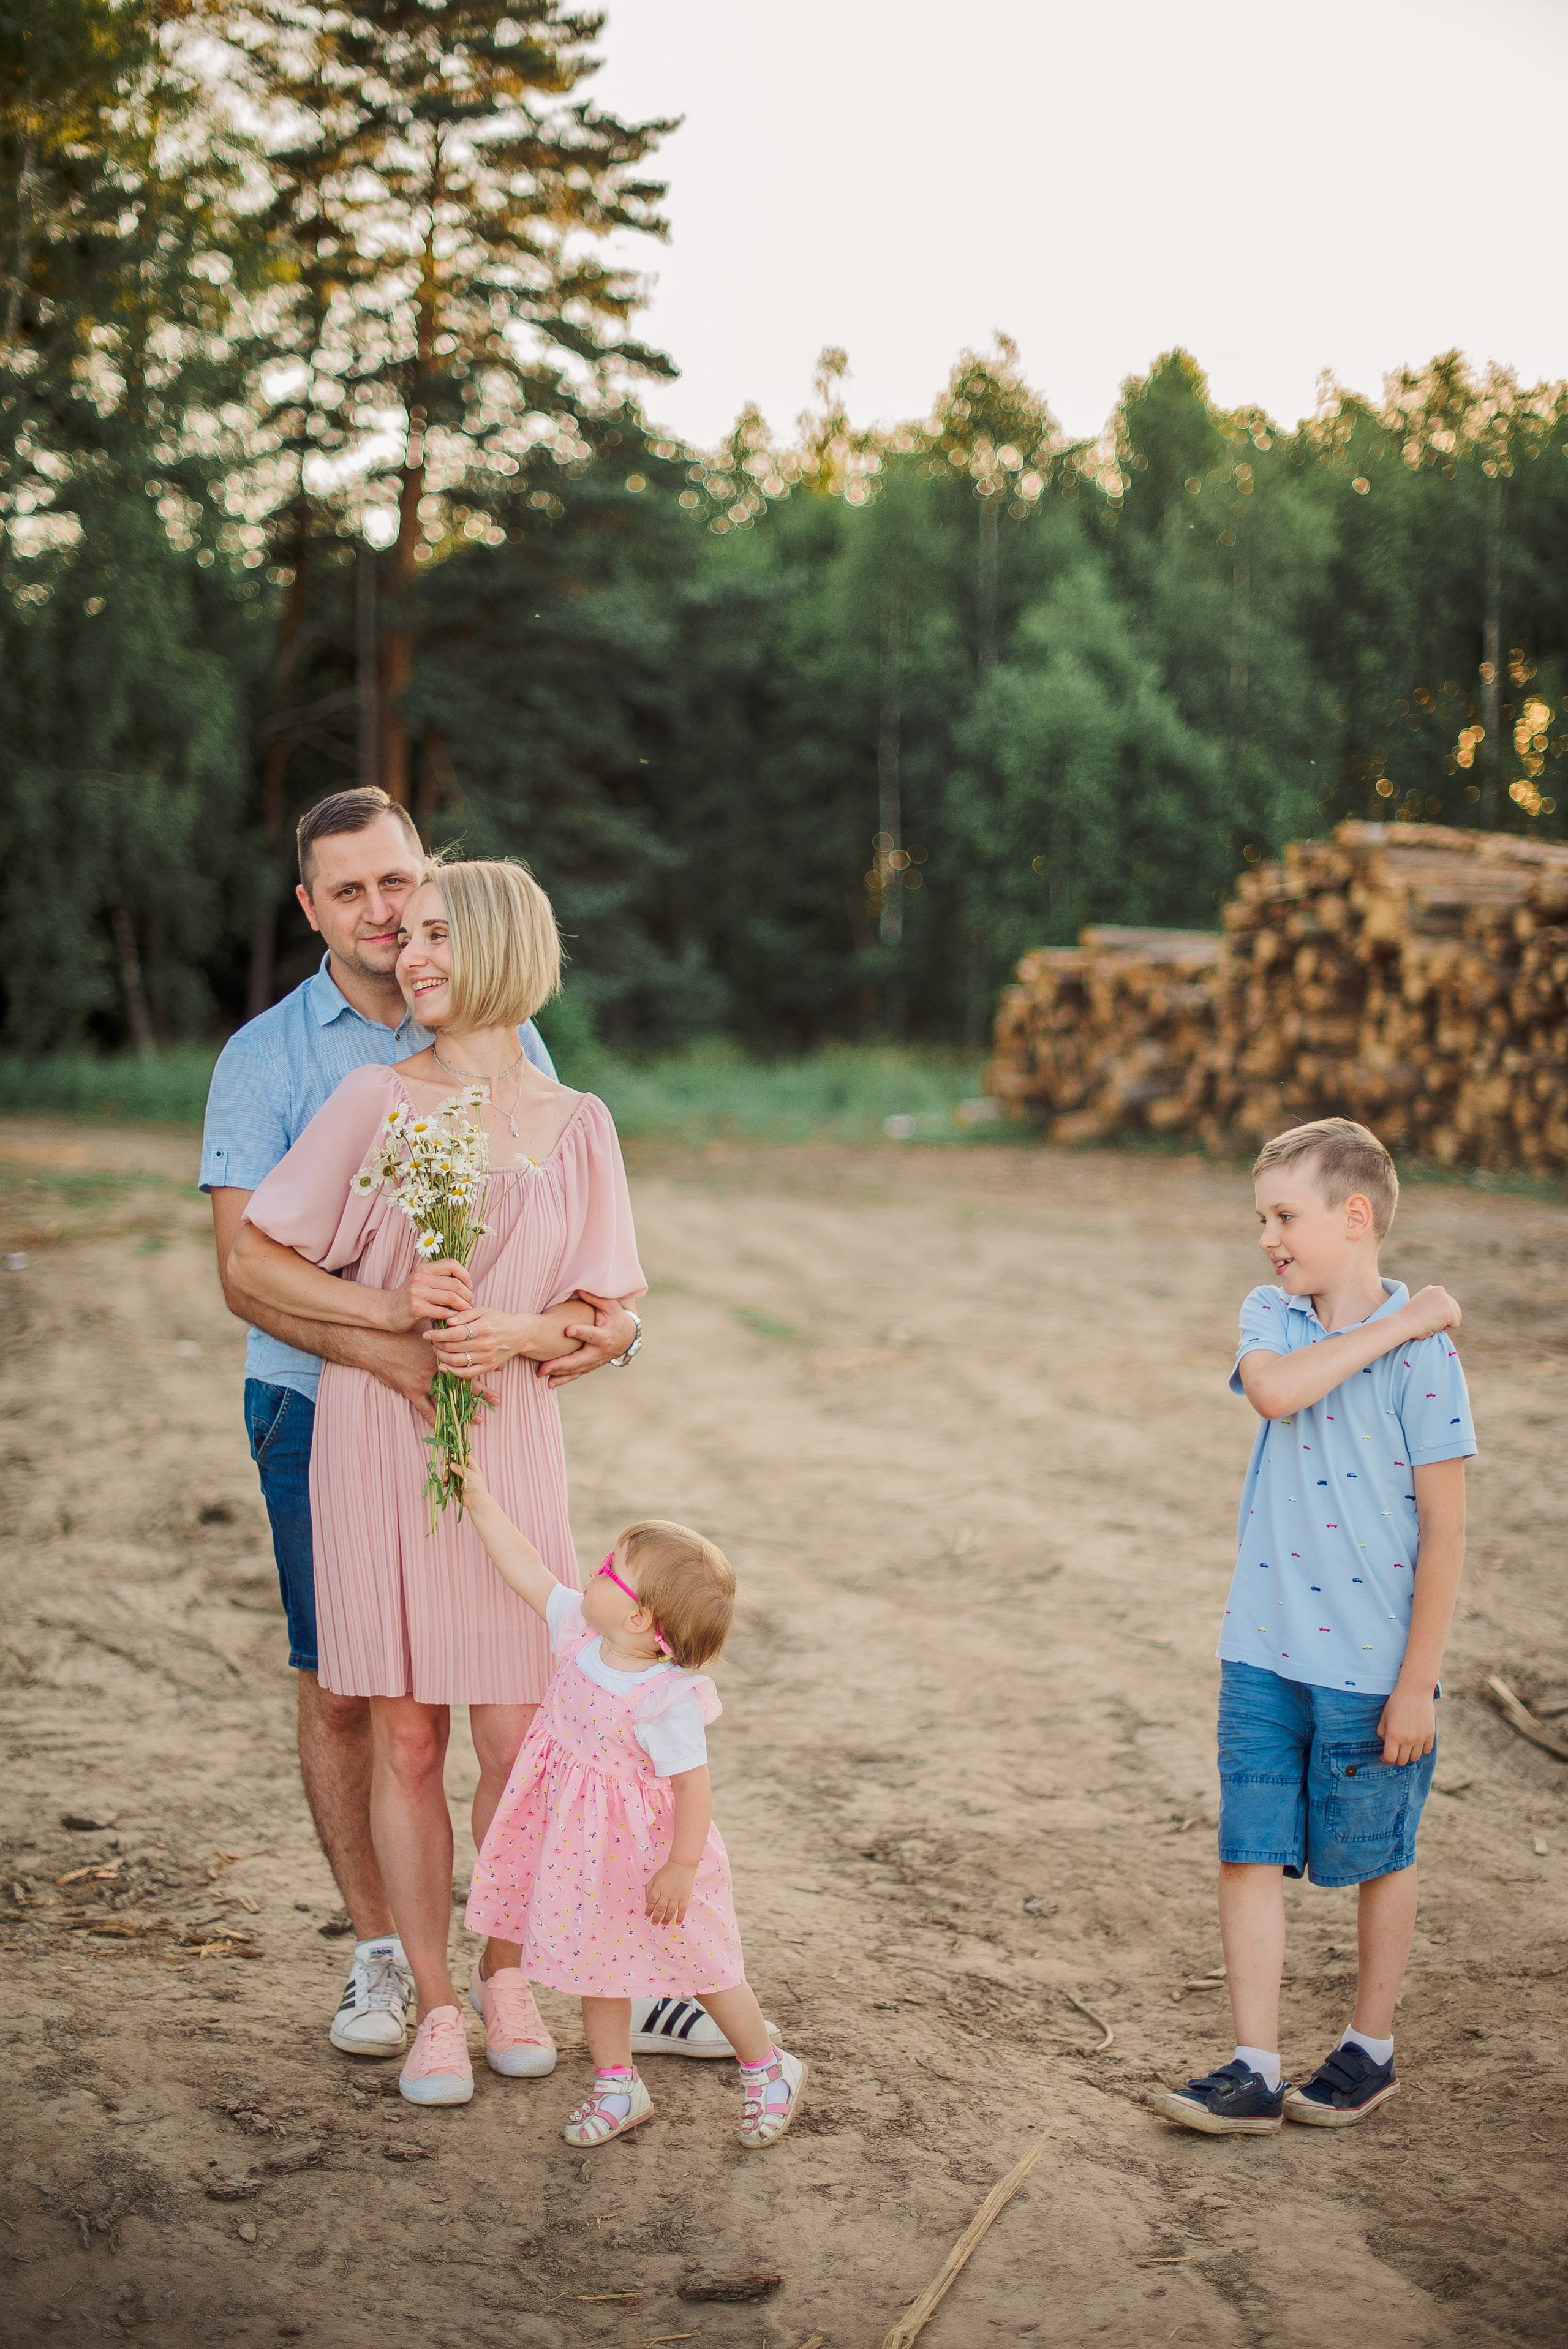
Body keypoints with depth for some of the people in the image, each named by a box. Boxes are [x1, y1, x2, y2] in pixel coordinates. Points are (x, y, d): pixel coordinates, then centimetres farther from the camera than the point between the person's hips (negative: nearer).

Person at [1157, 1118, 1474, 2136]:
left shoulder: (1423, 1355, -12)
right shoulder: (1272, 1317, 3)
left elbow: (1445, 1528, -11)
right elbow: (1273, 1389, -21)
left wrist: (1418, 1682, -11)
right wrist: (1391, 1324, -19)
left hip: (1374, 1663, -4)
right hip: (1264, 1653, 4)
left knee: (1378, 1858, 12)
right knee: (1251, 1853, 4)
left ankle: (1372, 2046, 32)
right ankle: (1255, 2070, 14)